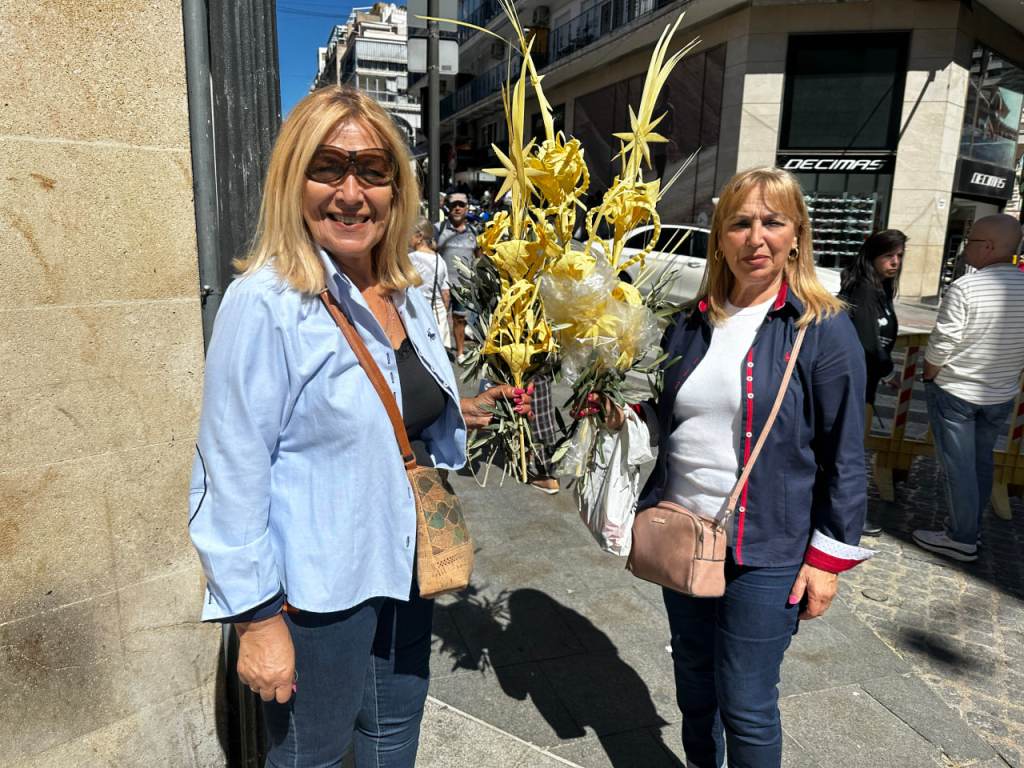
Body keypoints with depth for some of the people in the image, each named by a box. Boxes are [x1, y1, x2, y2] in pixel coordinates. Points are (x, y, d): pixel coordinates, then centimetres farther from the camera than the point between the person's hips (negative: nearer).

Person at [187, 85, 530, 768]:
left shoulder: (407, 295, 1)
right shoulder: (266, 303, -21)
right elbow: (233, 479, -19)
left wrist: (465, 412, -1)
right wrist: (257, 618, -16)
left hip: (405, 565, 7)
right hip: (316, 590, -6)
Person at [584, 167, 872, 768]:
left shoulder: (823, 329, -9)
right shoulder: (692, 323, 5)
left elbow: (844, 455, -8)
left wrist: (828, 556, -9)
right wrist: (626, 411, -5)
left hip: (766, 551, -5)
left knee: (746, 708, 7)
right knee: (694, 683, 22)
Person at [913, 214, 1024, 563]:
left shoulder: (965, 288, -21)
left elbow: (941, 346, -18)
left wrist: (928, 378, -1)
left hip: (955, 391, -6)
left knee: (958, 466, 4)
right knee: (981, 462, 17)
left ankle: (962, 538, 13)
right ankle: (971, 528, 30)